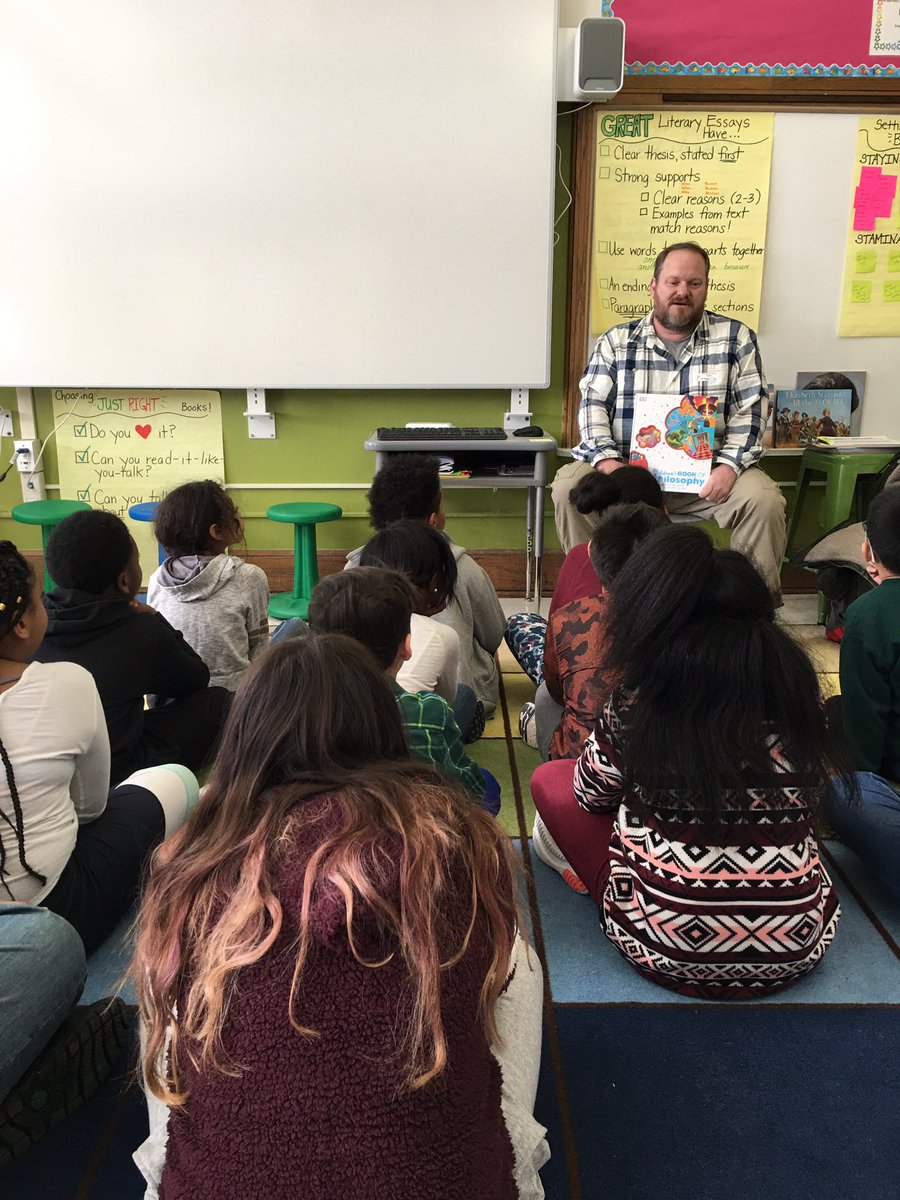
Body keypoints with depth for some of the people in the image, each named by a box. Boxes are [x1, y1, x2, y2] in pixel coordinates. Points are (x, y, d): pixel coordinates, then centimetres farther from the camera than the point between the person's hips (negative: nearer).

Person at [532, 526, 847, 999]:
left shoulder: (642, 695, -14)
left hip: (665, 949, -4)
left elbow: (592, 792, 3)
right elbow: (804, 801, 11)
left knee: (549, 778, 10)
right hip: (797, 952, 5)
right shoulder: (796, 680, -5)